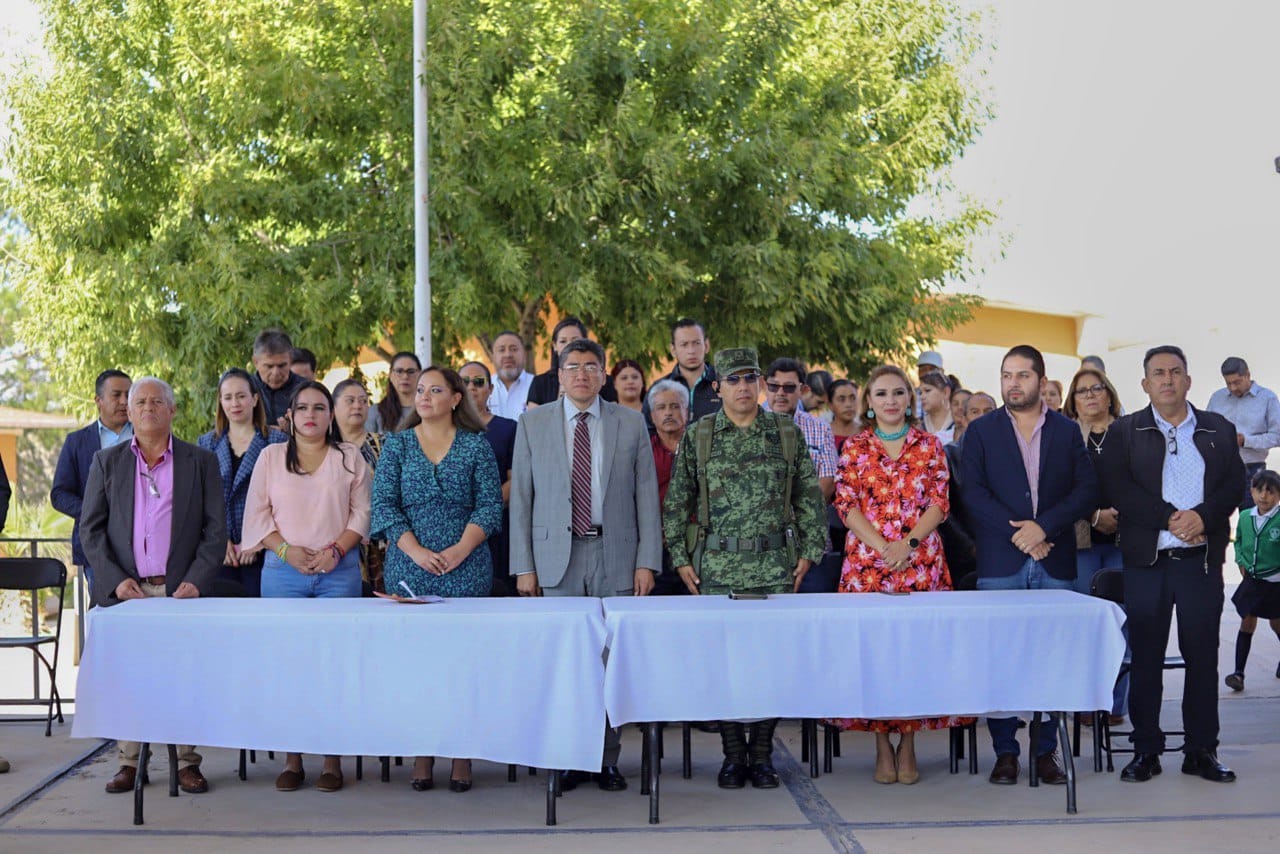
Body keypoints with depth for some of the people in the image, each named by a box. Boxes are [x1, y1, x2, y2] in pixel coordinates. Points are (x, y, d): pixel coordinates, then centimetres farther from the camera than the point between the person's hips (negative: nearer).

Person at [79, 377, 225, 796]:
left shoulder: (201, 462, 9)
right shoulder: (106, 462, 12)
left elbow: (215, 530, 5)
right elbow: (90, 528, 8)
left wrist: (195, 581, -7)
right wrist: (116, 580, -5)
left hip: (180, 589, -1)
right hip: (126, 589, 1)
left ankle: (188, 762, 5)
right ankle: (129, 761, 11)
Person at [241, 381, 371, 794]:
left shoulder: (349, 456, 11)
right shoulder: (271, 457, 12)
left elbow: (362, 512, 6)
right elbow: (257, 513, 7)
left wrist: (336, 549, -8)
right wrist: (286, 549, -7)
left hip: (338, 571, -1)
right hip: (283, 572, 1)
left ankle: (332, 759, 0)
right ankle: (291, 758, 4)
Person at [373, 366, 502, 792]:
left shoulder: (476, 445, 7)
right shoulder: (397, 445, 9)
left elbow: (490, 506, 2)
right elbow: (383, 506, 2)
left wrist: (459, 550, -11)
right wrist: (416, 551, -10)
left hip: (466, 570, -1)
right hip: (409, 570, 1)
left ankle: (462, 756, 4)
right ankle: (422, 754, 6)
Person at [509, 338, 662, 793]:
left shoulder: (631, 424, 6)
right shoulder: (533, 424, 6)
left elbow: (646, 496, 5)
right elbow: (520, 499, 5)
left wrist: (647, 561, -2)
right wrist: (523, 566, -1)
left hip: (615, 556, 0)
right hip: (557, 556, 0)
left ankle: (607, 760, 11)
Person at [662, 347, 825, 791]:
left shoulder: (788, 433, 5)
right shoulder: (697, 436, 4)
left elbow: (809, 497, 8)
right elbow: (676, 501, 7)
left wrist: (808, 551, 1)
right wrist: (681, 559, 2)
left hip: (775, 566, 0)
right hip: (716, 567, 0)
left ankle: (762, 754, 12)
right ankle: (733, 755, 13)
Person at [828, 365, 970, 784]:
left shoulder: (929, 446, 8)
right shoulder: (854, 448, 8)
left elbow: (939, 502, 2)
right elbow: (846, 505, 1)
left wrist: (908, 543, -12)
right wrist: (881, 546, -12)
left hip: (921, 561, 0)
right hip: (866, 559, 0)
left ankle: (908, 744, 7)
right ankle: (882, 746, 6)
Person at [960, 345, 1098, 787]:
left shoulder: (1068, 432, 11)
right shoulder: (981, 431, 7)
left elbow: (1087, 491, 3)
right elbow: (973, 493, -2)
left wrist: (1043, 526, -11)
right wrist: (1018, 534, -11)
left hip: (1055, 564, 1)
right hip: (1000, 565, -1)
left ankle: (1046, 751, 11)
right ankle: (1005, 753, 6)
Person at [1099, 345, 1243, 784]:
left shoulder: (1219, 430, 12)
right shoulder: (1124, 432, 6)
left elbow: (1235, 484, 2)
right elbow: (1118, 489, -7)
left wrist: (1203, 516, -16)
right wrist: (1170, 519, -16)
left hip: (1202, 558, 1)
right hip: (1147, 558, -1)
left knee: (1203, 654, 4)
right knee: (1145, 656, 2)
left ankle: (1201, 750, 13)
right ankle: (1146, 750, 11)